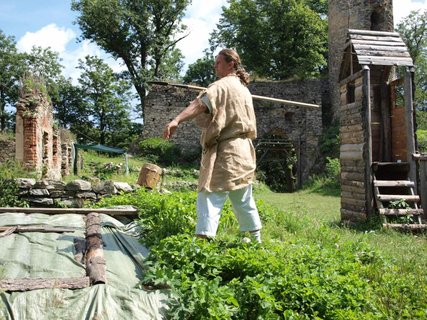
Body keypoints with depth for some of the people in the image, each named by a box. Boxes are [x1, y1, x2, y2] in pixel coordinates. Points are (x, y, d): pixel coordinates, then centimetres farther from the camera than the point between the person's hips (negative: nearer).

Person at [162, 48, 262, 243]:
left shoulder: (222, 85, -9)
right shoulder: (243, 88, 20)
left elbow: (200, 104, -26)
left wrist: (177, 120, -40)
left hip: (224, 151, -9)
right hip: (243, 151, 9)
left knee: (210, 196, -14)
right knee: (243, 199, 20)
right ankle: (256, 239, 32)